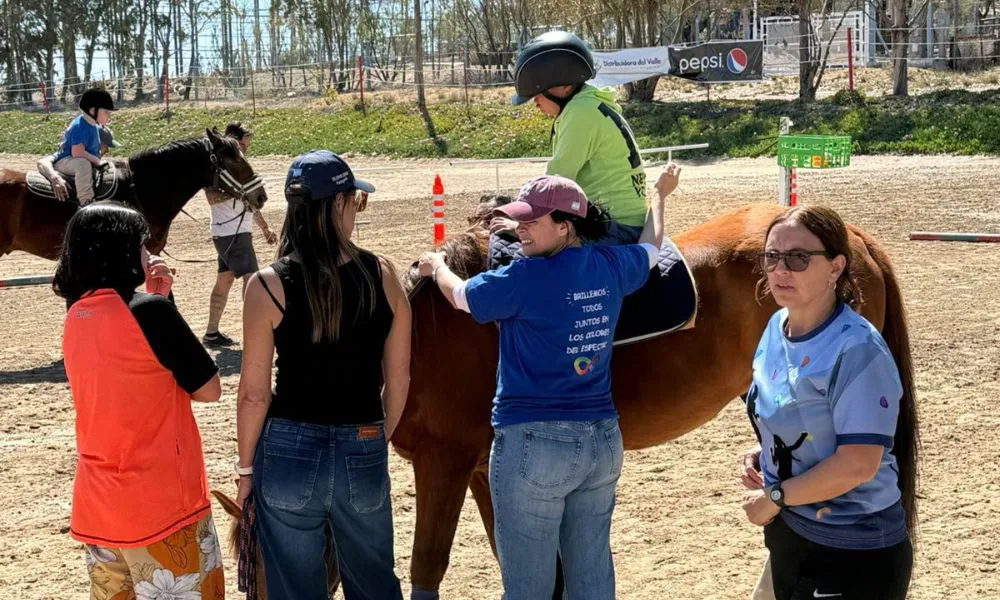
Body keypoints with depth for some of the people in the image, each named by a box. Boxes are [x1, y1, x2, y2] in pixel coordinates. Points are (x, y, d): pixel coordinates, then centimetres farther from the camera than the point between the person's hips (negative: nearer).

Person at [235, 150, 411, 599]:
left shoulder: (269, 286, -12)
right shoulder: (381, 276, -6)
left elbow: (254, 394, -9)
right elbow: (398, 380, 1)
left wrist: (246, 468, 5)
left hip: (290, 453, -2)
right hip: (363, 453, 2)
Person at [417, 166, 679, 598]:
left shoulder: (526, 278, -16)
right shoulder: (610, 266, 2)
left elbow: (461, 296, 2)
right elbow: (650, 248, 26)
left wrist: (436, 266, 25)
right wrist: (659, 195, 45)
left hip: (534, 445, -7)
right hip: (603, 440, 7)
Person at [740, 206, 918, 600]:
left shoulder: (857, 350, -23)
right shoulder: (777, 327, 2)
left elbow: (858, 464, -27)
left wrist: (774, 498, -17)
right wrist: (763, 454, 0)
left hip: (853, 554, -8)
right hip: (788, 534, 8)